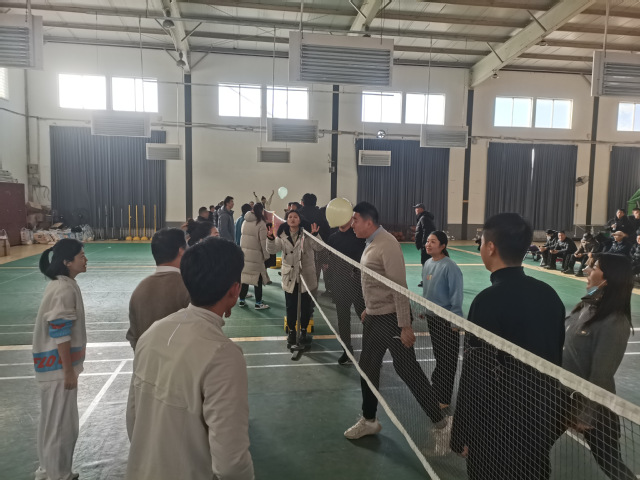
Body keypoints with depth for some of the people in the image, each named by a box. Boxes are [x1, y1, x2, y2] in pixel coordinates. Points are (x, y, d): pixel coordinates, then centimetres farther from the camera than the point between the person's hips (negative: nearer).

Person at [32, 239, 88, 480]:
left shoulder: (61, 284, 8)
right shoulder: (65, 290, -23)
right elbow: (60, 333, -23)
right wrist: (68, 371, -18)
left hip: (55, 362, 10)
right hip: (59, 365, -10)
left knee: (55, 420, 21)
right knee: (60, 422, 5)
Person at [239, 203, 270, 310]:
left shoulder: (245, 222, 8)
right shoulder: (261, 223, -10)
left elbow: (243, 236, 11)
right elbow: (263, 241, -11)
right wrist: (266, 255, -3)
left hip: (243, 252, 6)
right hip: (255, 254, -6)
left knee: (244, 276, 13)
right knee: (258, 279, 3)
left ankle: (241, 300, 20)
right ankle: (258, 303, 8)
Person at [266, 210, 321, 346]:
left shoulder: (306, 232, -7)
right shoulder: (282, 235, 0)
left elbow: (318, 247, -18)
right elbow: (272, 250, -9)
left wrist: (314, 235, -36)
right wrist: (270, 238, -27)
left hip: (306, 274, -1)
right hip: (289, 275, 1)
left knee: (306, 304, 11)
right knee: (291, 305, 8)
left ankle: (303, 330, 29)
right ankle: (291, 331, 24)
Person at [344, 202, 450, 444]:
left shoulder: (388, 244, -20)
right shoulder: (370, 244, 8)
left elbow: (399, 286, -22)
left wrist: (405, 326, -22)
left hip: (392, 318, -9)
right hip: (374, 317, 9)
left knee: (407, 369, 0)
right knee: (367, 368, 16)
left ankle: (441, 422, 16)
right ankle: (369, 420, 33)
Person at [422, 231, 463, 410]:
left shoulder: (450, 267, -20)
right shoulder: (427, 264, 3)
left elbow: (457, 296, -18)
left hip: (447, 320, -7)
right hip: (431, 316, 7)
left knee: (447, 360, 6)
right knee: (438, 356, 21)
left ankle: (443, 398, 18)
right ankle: (437, 387, 36)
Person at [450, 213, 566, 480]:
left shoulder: (490, 301, -23)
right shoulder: (550, 294, -2)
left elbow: (475, 376, -20)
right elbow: (555, 359, 8)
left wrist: (462, 435, -9)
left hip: (497, 428, -6)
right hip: (542, 421, 7)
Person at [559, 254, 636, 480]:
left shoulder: (614, 322, -25)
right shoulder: (587, 305, 0)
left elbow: (600, 375, -22)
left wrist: (586, 415, -17)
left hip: (593, 405, -8)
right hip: (566, 395, 8)